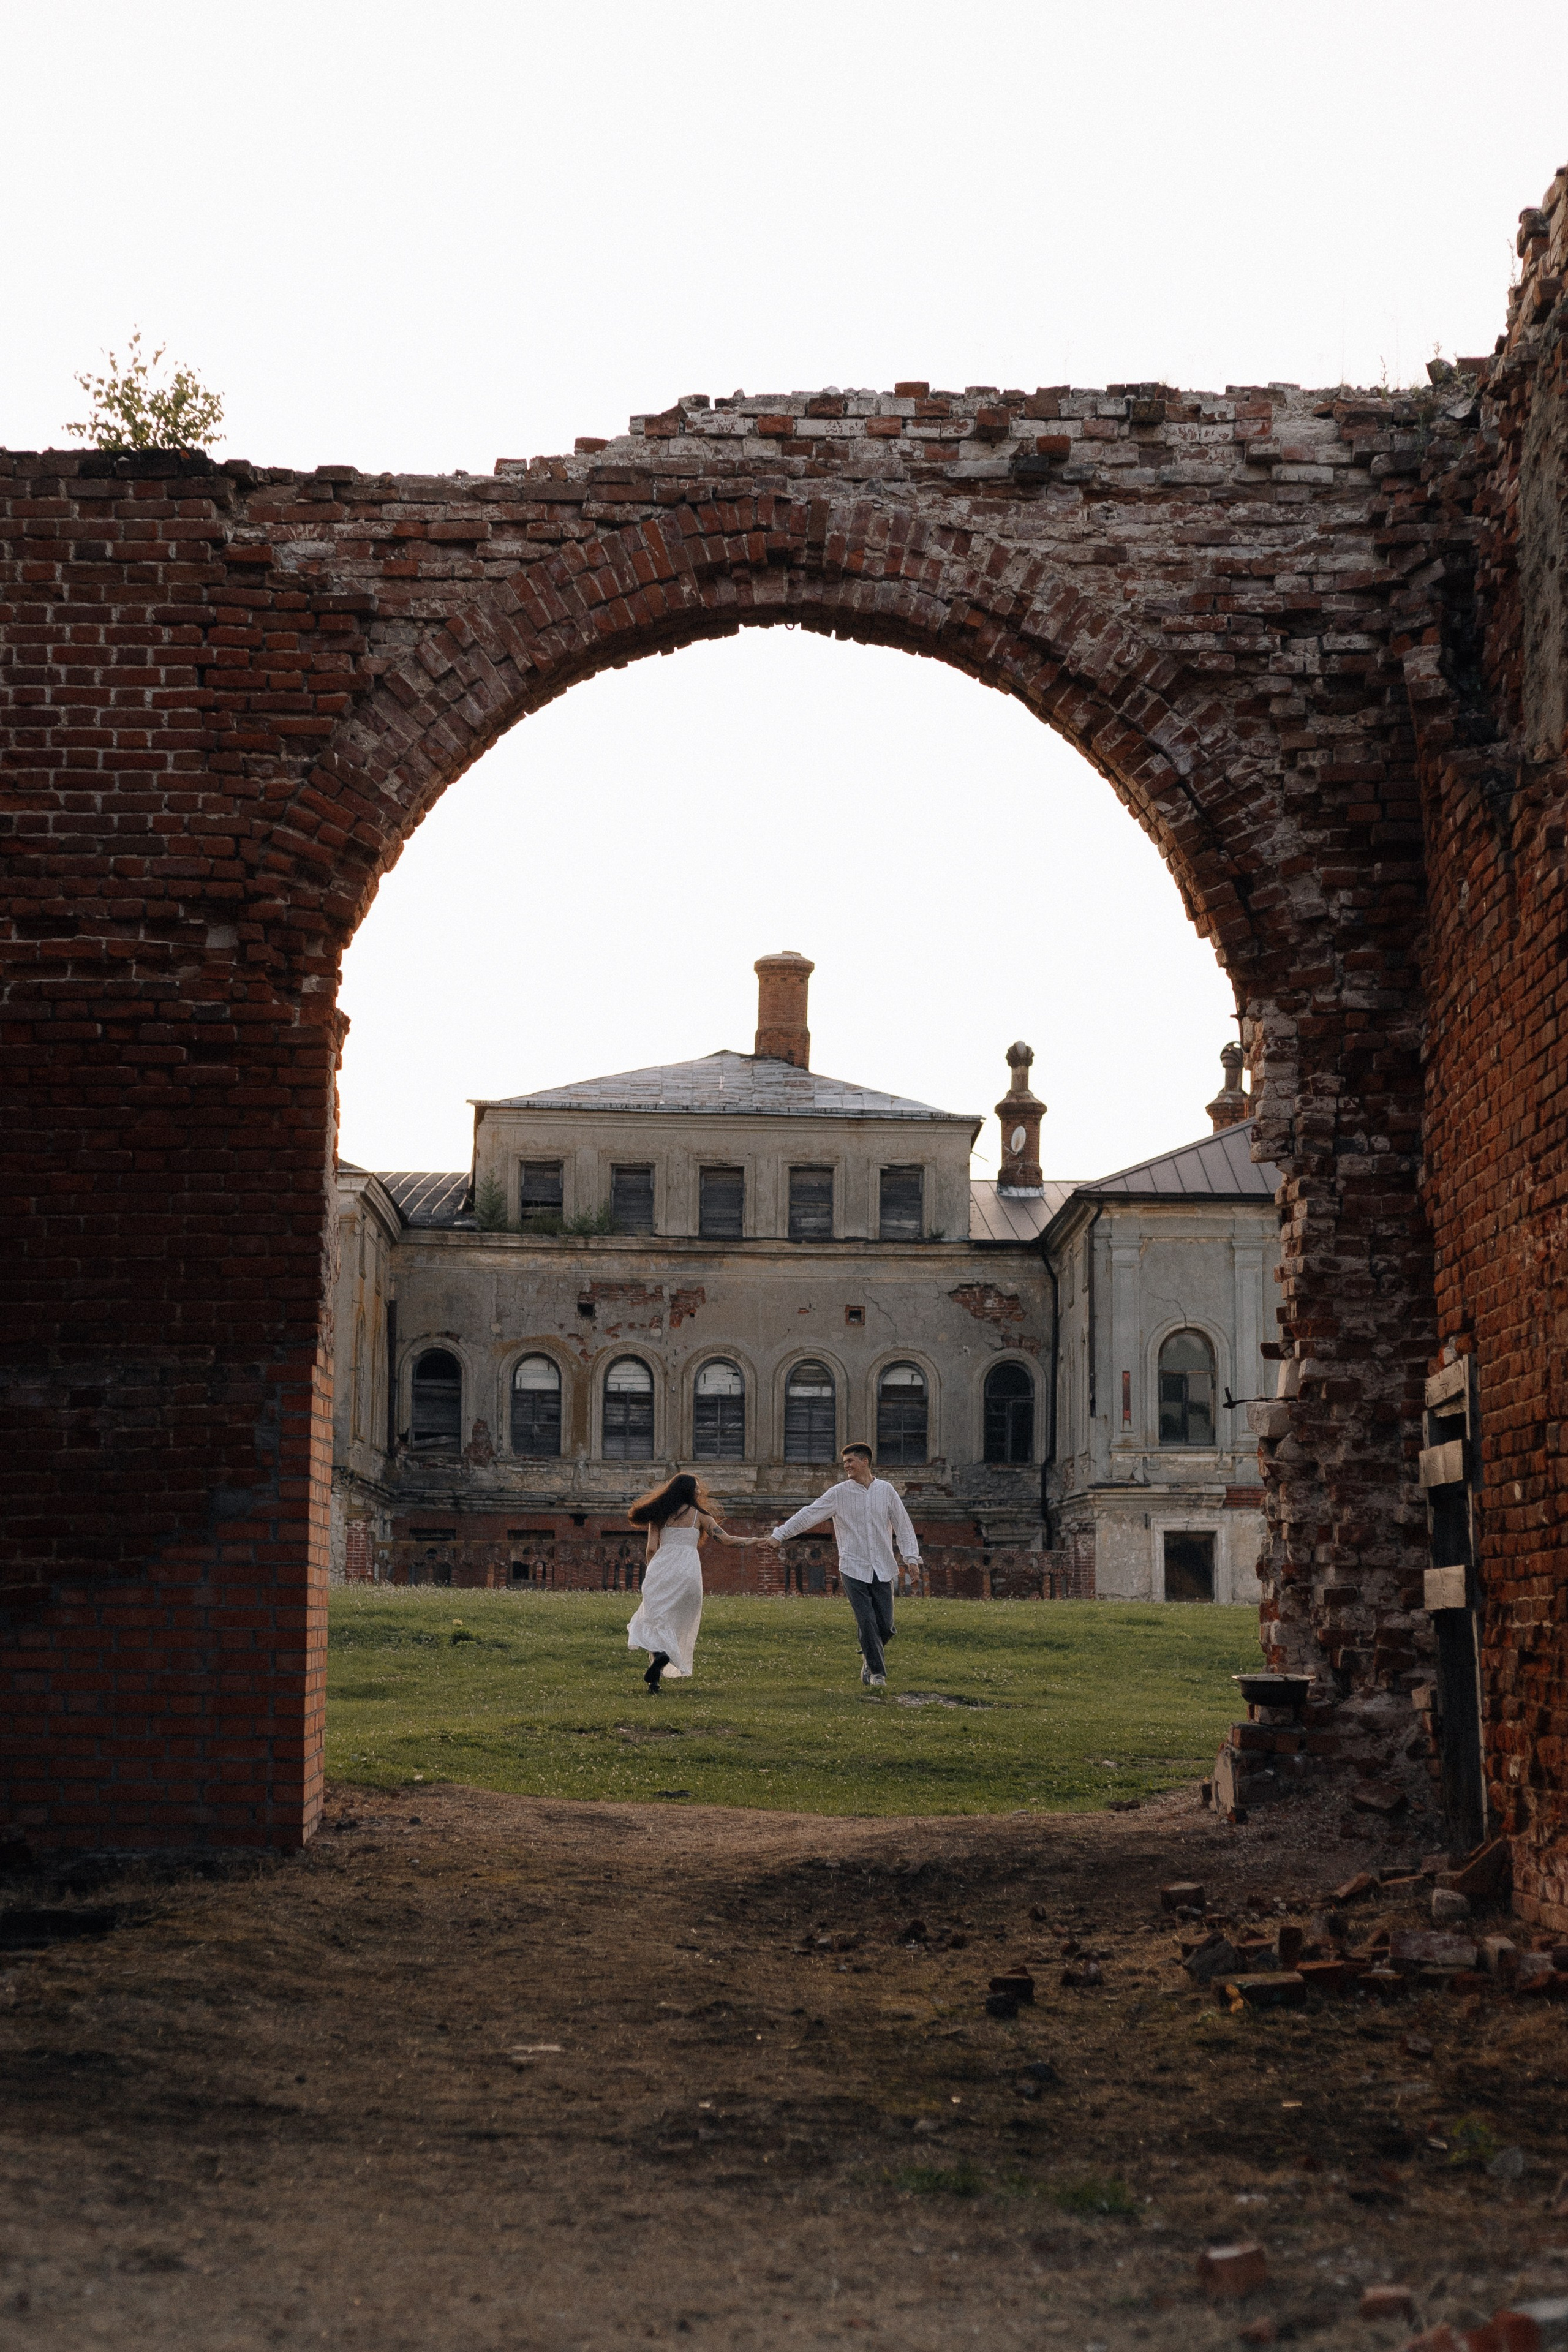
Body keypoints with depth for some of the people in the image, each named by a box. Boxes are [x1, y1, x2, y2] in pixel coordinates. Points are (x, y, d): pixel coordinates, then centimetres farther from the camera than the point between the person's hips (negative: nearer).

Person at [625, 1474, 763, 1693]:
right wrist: (755, 1541, 19)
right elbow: (726, 1539, 6)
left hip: (661, 1568, 1)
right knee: (679, 1623, 6)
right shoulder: (699, 1515, 9)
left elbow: (652, 1548, 7)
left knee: (657, 1617, 2)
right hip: (688, 1571, -1)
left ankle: (659, 1654, -24)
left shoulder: (660, 1514, 13)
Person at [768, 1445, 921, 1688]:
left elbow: (903, 1526, 9)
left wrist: (911, 1558, 0)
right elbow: (809, 1515, -2)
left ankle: (869, 1658, 28)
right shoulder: (839, 1493, 2)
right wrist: (780, 1534, -9)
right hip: (853, 1568, -1)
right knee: (866, 1621, -8)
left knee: (885, 1625, 0)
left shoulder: (886, 1491, 6)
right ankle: (877, 1671, 3)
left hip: (882, 1569, 1)